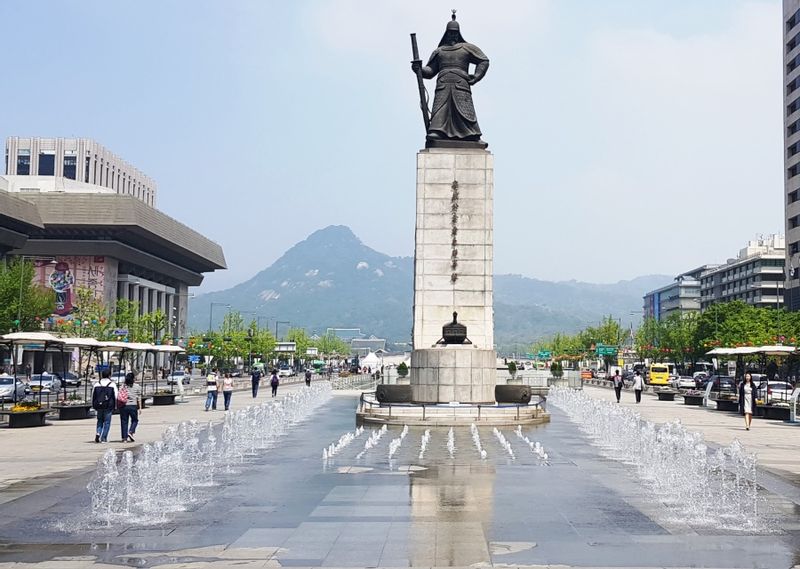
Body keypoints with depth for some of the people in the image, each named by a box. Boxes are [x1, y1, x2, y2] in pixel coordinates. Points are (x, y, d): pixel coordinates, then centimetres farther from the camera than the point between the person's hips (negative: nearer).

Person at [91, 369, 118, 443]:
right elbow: (116, 396, -5)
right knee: (107, 422, 5)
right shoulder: (112, 385, -4)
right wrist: (115, 406, 6)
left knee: (100, 420, 18)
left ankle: (98, 433, -3)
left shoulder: (96, 384, 4)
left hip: (99, 406, 3)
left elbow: (92, 396, 8)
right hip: (109, 406, -3)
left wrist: (93, 406, 16)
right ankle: (104, 438, 3)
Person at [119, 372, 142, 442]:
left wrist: (119, 407, 11)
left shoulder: (122, 386, 6)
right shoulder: (137, 386, 0)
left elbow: (118, 398, 5)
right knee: (135, 420, 15)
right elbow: (139, 398, -2)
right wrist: (140, 408, 1)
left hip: (123, 406, 2)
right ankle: (131, 432, -6)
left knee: (124, 421, 7)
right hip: (133, 406, -2)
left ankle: (124, 438, 7)